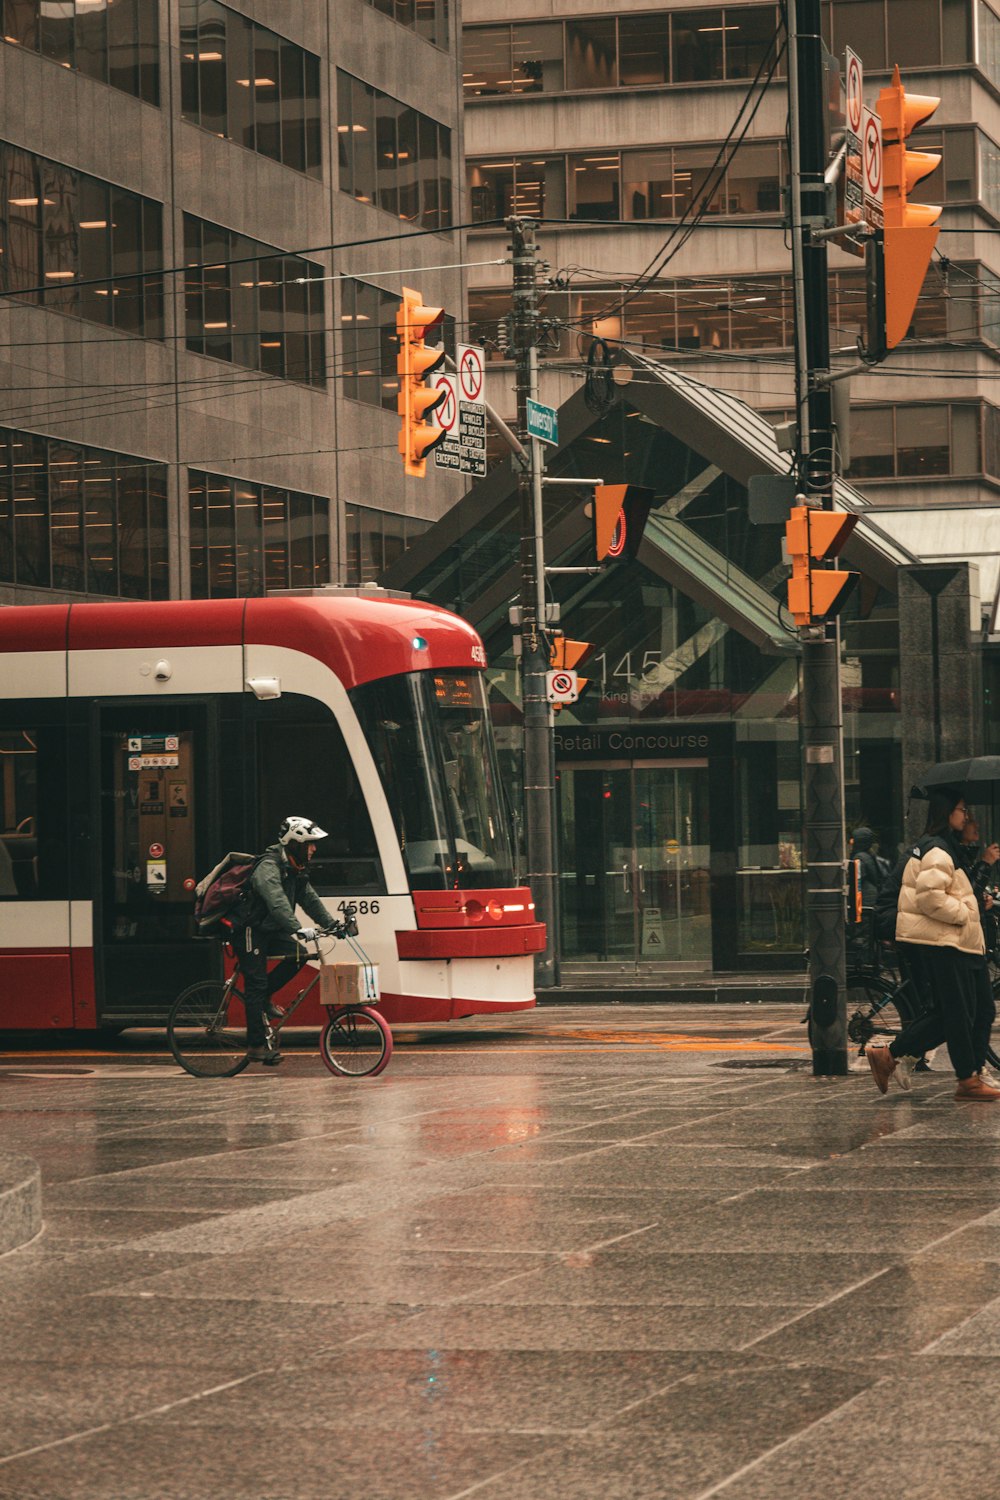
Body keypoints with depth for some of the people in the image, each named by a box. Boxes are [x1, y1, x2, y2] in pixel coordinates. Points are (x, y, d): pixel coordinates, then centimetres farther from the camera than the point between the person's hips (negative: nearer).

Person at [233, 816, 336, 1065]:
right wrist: (298, 929, -46)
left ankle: (264, 999, 8)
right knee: (256, 984, -10)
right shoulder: (269, 867, -23)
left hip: (270, 931, 9)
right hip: (249, 932, -9)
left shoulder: (295, 870, 9)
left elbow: (310, 899, 9)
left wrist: (331, 924, -2)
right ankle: (258, 1044, -8)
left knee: (297, 956, -9)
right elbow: (277, 902, -36)